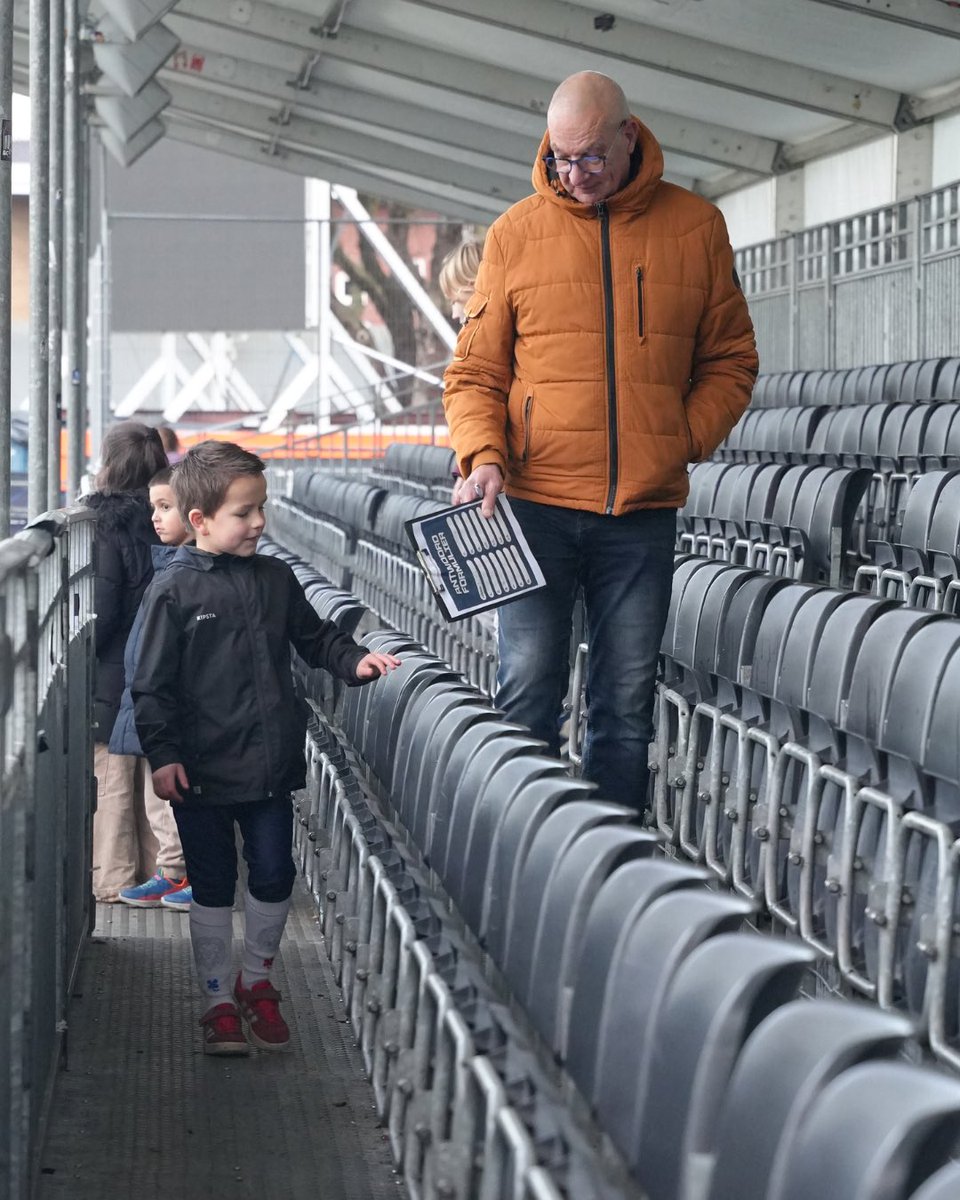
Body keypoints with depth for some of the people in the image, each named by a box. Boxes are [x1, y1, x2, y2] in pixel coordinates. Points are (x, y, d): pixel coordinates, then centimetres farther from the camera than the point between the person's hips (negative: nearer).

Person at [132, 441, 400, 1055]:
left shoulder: (275, 579, 5)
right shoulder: (174, 592, -9)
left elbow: (314, 636, 17)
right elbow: (153, 685, -8)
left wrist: (355, 660, -1)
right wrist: (163, 755, -13)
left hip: (271, 765, 4)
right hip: (203, 771, -4)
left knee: (274, 875, 7)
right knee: (212, 886, 6)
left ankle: (258, 980, 28)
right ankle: (219, 999, 18)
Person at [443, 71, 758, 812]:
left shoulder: (695, 228, 5)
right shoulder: (516, 234, 3)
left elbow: (730, 363, 12)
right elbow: (475, 372, 6)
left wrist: (682, 443, -4)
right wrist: (484, 456, -11)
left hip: (644, 508, 1)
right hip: (537, 501, -1)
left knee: (627, 705, 6)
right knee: (529, 693, -5)